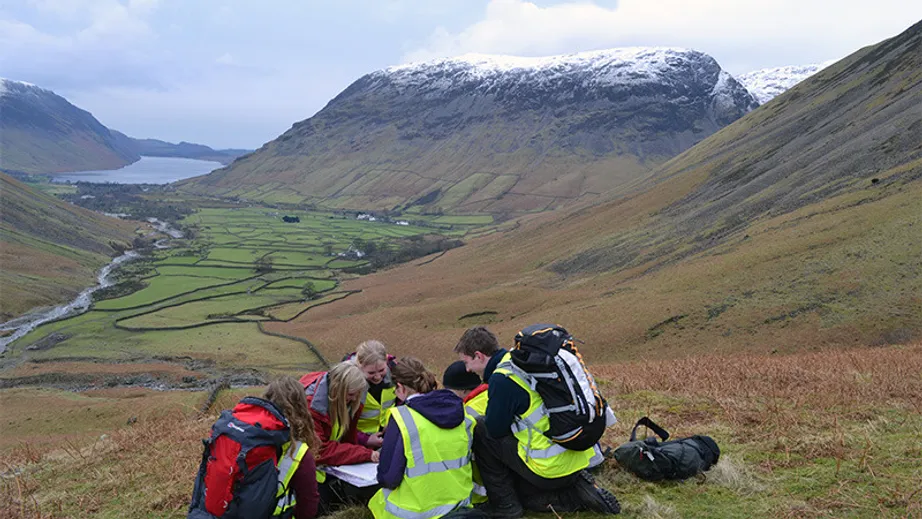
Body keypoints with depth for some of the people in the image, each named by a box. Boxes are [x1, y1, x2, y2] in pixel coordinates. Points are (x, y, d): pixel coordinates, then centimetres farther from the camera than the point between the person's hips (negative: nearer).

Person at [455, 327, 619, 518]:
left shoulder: (502, 379, -19)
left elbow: (495, 430, -9)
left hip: (554, 466, -9)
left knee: (481, 433, 4)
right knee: (528, 496, 29)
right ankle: (580, 489, 10)